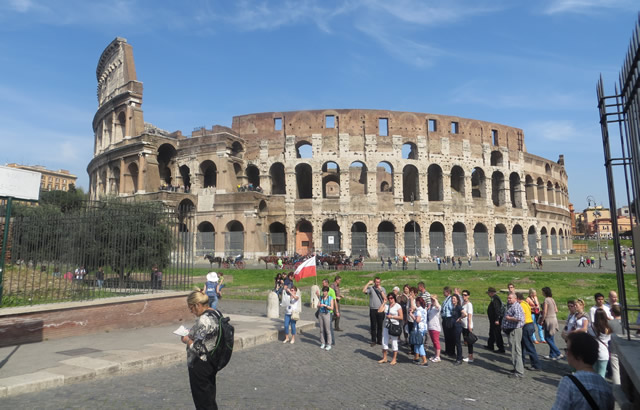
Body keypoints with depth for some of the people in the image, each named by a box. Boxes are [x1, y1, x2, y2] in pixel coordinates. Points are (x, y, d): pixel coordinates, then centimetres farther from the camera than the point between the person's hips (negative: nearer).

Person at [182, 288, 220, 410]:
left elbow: (198, 348, -26)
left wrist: (187, 340, -8)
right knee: (210, 398, 21)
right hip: (212, 363, 9)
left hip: (200, 366, -9)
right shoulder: (216, 314, 3)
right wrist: (192, 334, 8)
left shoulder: (204, 320, -26)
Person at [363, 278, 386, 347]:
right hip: (373, 309, -1)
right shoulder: (370, 288, 1)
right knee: (373, 326, 5)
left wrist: (380, 290, -12)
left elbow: (385, 298, -4)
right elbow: (363, 291, -17)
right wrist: (368, 283, -14)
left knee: (380, 326, 7)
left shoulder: (382, 289, 6)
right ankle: (373, 341, 15)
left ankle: (379, 340, 19)